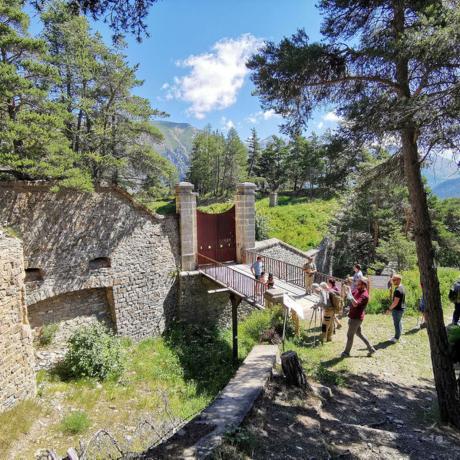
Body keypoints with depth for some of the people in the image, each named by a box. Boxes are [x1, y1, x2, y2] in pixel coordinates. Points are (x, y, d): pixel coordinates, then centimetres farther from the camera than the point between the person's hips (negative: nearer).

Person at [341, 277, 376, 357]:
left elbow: (355, 304, -35)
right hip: (354, 317, 9)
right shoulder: (357, 290, 4)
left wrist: (350, 294, -38)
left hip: (356, 318, -9)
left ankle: (346, 352, 17)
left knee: (350, 335, 3)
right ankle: (371, 349, 30)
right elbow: (350, 295, 12)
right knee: (359, 333, 21)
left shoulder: (364, 295, -23)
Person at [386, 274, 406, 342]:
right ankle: (397, 336, 31)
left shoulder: (398, 290, -27)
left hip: (397, 309, -10)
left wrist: (389, 309, -14)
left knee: (397, 323, 2)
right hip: (401, 308, 10)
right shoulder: (402, 287, 7)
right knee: (399, 322, 19)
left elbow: (395, 302, -26)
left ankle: (396, 338, 12)